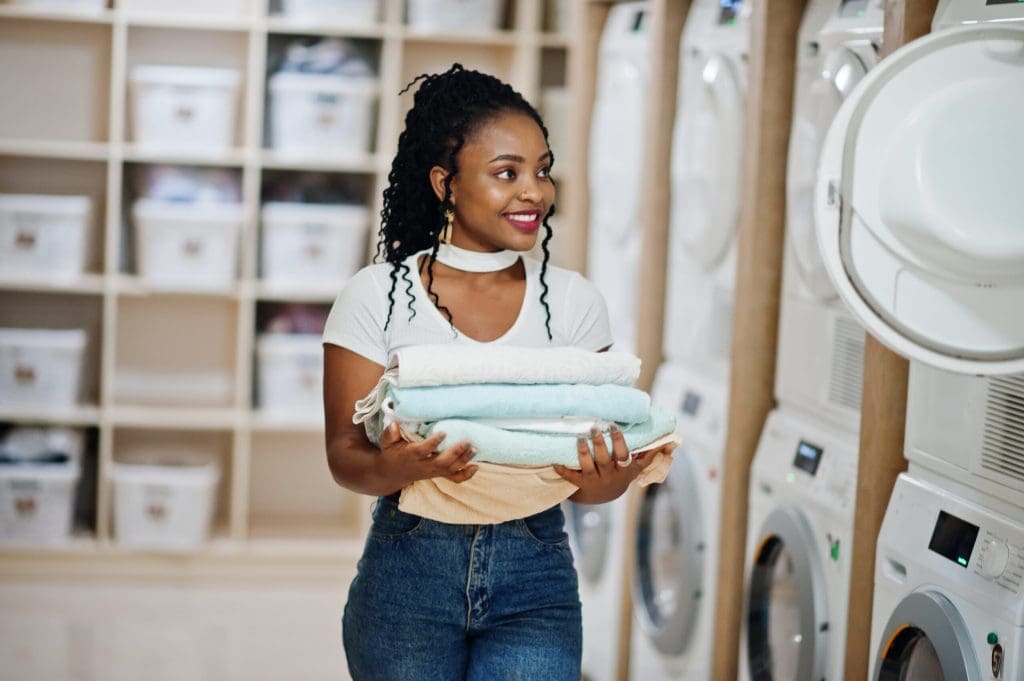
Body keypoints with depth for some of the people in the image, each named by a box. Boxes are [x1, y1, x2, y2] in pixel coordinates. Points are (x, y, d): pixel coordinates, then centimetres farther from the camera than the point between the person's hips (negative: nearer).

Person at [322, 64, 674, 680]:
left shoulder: (574, 302, 3)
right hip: (409, 567, -1)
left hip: (535, 581, 1)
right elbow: (345, 455, -4)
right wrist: (395, 468, -26)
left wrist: (608, 481, -19)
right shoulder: (377, 296, -3)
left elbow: (592, 463, 5)